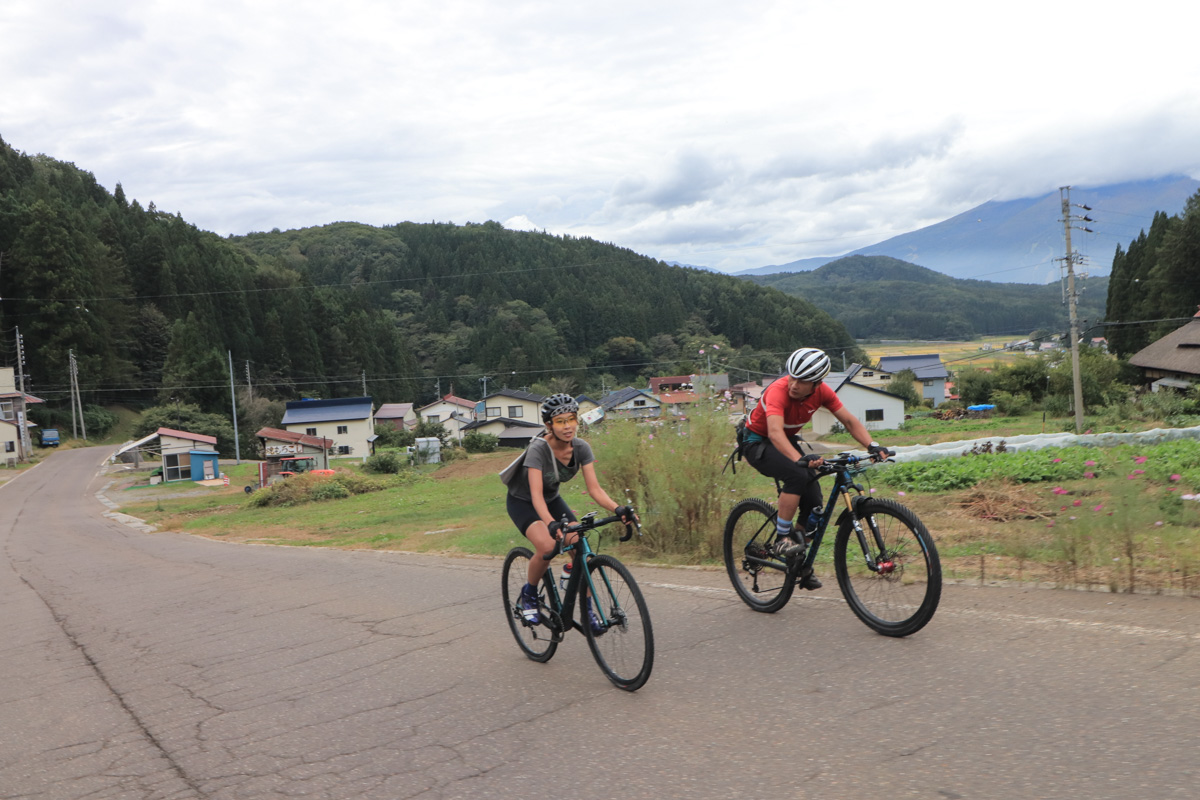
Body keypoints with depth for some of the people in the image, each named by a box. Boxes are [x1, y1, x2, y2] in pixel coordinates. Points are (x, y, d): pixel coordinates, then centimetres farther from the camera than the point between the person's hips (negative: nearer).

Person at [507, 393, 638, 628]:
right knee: (547, 546, -30)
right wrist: (551, 524, -58)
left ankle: (587, 609, 1)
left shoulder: (581, 448, -17)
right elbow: (536, 494, -41)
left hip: (553, 500, 5)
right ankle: (527, 596, -4)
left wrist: (618, 509, -36)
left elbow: (594, 488, -20)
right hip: (522, 502, -5)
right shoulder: (538, 450, -32)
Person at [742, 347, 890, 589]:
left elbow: (849, 420, -13)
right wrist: (801, 459, -62)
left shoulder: (822, 391, -15)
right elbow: (775, 432, -47)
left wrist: (872, 446, -29)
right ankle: (782, 538, -19)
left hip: (788, 441, 6)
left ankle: (799, 560, 16)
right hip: (758, 442, -6)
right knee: (798, 475, -34)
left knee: (814, 506, -6)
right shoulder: (778, 391, -34)